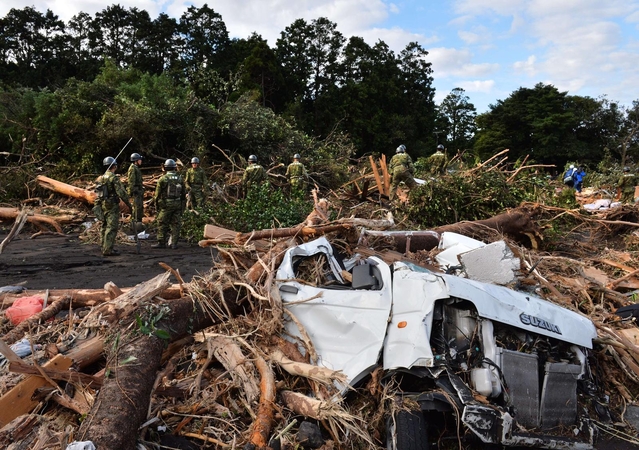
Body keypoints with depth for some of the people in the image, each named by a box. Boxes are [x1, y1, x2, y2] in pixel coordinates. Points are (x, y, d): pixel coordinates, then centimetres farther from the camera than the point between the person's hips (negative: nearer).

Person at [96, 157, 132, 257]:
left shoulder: (101, 178, 12)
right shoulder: (113, 178, -13)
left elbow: (98, 192, 17)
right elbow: (121, 192, -16)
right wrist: (129, 204, -8)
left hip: (102, 205, 9)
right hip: (112, 206, -9)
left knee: (105, 226, 15)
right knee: (111, 228, -7)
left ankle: (104, 247, 21)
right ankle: (108, 250, -8)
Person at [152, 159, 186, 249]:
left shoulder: (163, 179, -6)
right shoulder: (180, 178, 6)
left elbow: (158, 193, -3)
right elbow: (184, 193, 11)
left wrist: (156, 204, 8)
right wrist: (183, 206, 18)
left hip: (166, 204, -4)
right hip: (178, 204, 4)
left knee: (162, 224, 3)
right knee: (176, 224, 7)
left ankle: (161, 242, 4)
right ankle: (174, 243, 8)